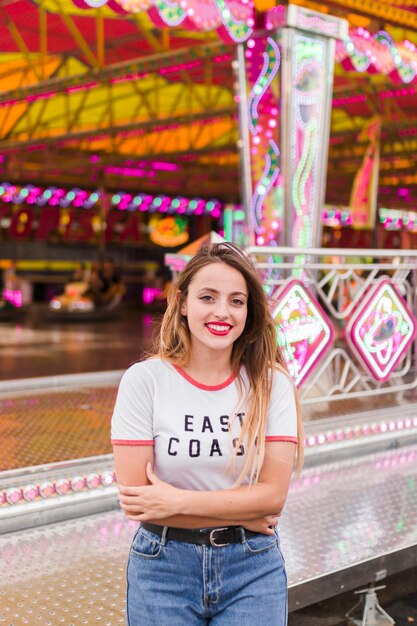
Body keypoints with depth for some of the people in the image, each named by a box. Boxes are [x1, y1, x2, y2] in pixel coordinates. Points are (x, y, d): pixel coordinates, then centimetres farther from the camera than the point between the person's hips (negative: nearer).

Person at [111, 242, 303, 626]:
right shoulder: (144, 380, -9)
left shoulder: (272, 384, -5)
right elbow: (134, 499, -12)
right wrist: (242, 514, -11)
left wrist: (177, 501, -17)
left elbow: (274, 494, -10)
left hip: (252, 568, 1)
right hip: (164, 568, -1)